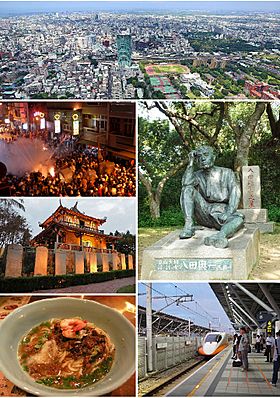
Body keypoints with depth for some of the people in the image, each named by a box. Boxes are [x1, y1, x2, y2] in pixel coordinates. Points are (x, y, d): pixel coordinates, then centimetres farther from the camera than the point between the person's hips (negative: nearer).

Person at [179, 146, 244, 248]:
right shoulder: (197, 175, 12)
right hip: (204, 213, 2)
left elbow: (235, 193, -8)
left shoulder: (226, 173, 7)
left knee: (239, 218, -34)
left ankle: (220, 236, -67)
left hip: (222, 213, -2)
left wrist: (228, 213, -24)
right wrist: (191, 162, -6)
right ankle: (188, 225, -29)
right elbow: (185, 183, -11)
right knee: (188, 189, -15)